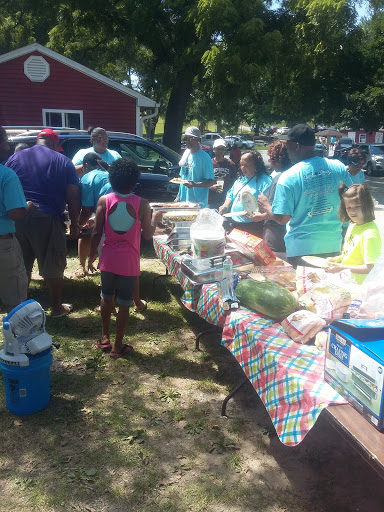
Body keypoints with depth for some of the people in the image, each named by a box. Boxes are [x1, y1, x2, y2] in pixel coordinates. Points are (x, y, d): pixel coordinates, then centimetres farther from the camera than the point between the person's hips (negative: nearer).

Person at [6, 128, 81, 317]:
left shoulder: (14, 158, 12)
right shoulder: (62, 161, 3)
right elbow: (73, 197, -2)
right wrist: (74, 224, 4)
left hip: (17, 219, 4)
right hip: (48, 219, -3)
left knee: (22, 266, 16)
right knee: (53, 267, 9)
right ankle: (56, 307, 18)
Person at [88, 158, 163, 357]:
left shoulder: (104, 201, -7)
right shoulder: (142, 204, -12)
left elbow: (97, 233, -5)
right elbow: (147, 234, -4)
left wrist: (92, 255, 9)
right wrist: (155, 218, 13)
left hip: (108, 258, 2)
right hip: (129, 261, -2)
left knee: (106, 296, 22)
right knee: (124, 302, 9)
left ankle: (105, 338, 32)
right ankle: (117, 346, 18)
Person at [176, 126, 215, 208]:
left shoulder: (204, 157, -10)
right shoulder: (186, 153, 12)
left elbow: (211, 181, -13)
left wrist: (195, 184, -28)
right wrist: (178, 196, 15)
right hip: (183, 200, 6)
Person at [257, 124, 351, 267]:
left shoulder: (288, 177, -15)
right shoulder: (339, 168, -3)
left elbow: (282, 218, -14)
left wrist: (266, 206, 5)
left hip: (302, 249, -4)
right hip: (333, 245, 4)